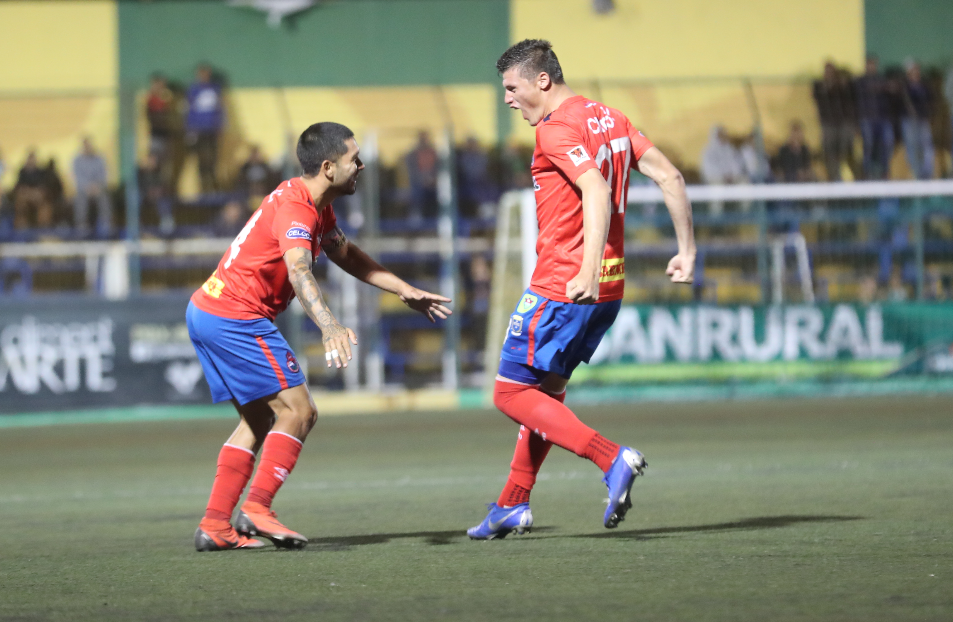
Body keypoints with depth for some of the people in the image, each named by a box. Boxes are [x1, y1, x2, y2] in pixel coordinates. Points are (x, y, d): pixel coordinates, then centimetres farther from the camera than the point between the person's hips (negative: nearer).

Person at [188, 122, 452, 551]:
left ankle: (215, 526, 9)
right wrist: (329, 326, -50)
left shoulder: (317, 207, 14)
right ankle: (257, 509, -14)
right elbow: (299, 273, -35)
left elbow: (346, 255, 30)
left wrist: (405, 291, 25)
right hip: (236, 318, -10)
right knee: (298, 412, -9)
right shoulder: (295, 209, -18)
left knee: (260, 420, 15)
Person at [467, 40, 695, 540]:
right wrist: (687, 251, 12)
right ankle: (513, 506, 23)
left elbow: (597, 192, -28)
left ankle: (611, 459, -18)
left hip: (563, 287, -9)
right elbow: (670, 176, 10)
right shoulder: (610, 119, 13)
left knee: (512, 394, -3)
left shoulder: (556, 129, -14)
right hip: (609, 289, 9)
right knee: (546, 388, 20)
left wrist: (588, 272, -36)